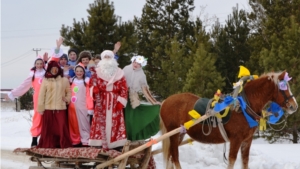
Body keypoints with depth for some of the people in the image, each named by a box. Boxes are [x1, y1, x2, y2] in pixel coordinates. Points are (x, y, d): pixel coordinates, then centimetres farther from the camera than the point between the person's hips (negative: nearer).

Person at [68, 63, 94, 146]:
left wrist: (90, 108, -10)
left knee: (83, 124, -3)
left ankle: (85, 141, 1)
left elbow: (89, 95, -7)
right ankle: (75, 141, 15)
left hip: (83, 106, -5)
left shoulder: (87, 81, -4)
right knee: (73, 124, 8)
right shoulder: (71, 81, 11)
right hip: (72, 107, 5)